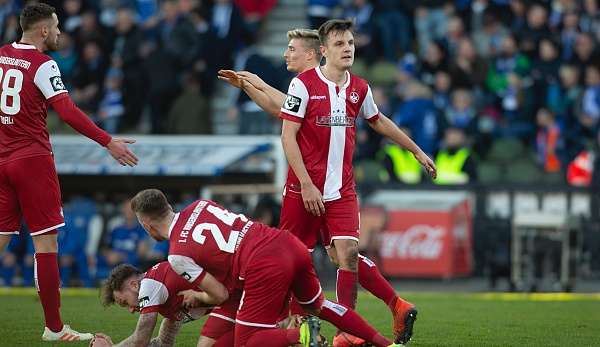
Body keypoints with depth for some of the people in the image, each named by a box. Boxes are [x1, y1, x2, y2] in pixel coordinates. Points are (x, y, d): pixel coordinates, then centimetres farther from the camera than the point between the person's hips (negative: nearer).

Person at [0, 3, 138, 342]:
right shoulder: (43, 65, -11)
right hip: (32, 159, -6)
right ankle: (54, 326, 1)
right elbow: (67, 111, -20)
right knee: (46, 240, -1)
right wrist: (109, 142, -20)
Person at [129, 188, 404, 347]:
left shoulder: (177, 255, -1)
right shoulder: (199, 205, 19)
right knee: (318, 305, 30)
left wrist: (197, 298, 25)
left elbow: (220, 295, 3)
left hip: (265, 269, -8)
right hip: (288, 243, 8)